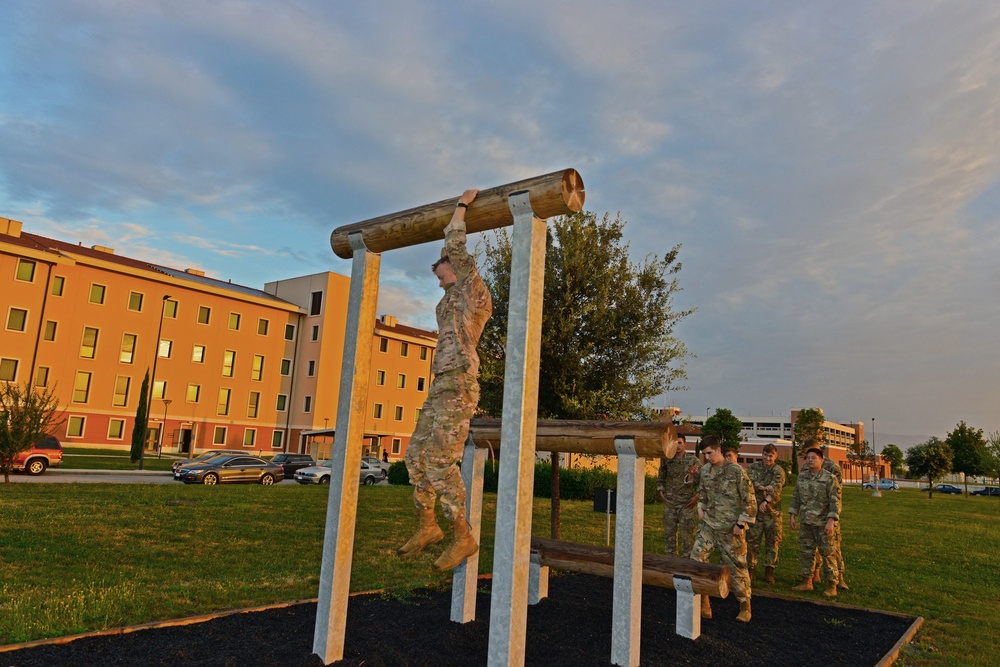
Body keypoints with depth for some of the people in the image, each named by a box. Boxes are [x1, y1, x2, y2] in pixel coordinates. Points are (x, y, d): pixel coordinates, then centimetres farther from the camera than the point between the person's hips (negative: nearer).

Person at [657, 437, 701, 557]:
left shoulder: (693, 460, -2)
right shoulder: (667, 461, 6)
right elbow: (660, 478, 17)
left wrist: (697, 496, -9)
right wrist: (661, 492, 6)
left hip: (686, 503, -3)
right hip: (669, 502, 3)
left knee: (686, 532, 0)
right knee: (669, 531, 10)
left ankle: (686, 557, 10)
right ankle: (671, 556, 22)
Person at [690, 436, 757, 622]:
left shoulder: (736, 471, -13)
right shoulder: (705, 470, 5)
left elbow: (750, 501, -11)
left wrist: (741, 524, -12)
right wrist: (700, 507, 6)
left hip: (730, 529, -5)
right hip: (707, 525, 5)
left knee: (736, 566, 5)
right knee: (696, 558, -6)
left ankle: (745, 606, 23)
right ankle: (703, 604, 5)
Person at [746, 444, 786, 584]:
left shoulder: (779, 471, -2)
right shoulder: (754, 467, 6)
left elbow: (776, 488, -18)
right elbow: (750, 481, -11)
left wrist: (766, 501, -33)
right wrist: (763, 488, -26)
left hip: (772, 511, -1)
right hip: (755, 509, 1)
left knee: (772, 541, 5)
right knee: (752, 540, 3)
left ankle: (769, 571, 16)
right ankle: (750, 568, 13)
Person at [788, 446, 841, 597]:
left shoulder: (829, 479, -9)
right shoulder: (802, 477, 8)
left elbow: (835, 501, -13)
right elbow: (796, 497, 14)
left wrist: (831, 521, -20)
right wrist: (792, 515, 9)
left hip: (823, 523, -5)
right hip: (805, 522, 6)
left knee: (827, 554, 0)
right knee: (805, 552, 10)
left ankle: (831, 585, 10)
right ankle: (807, 582, 20)